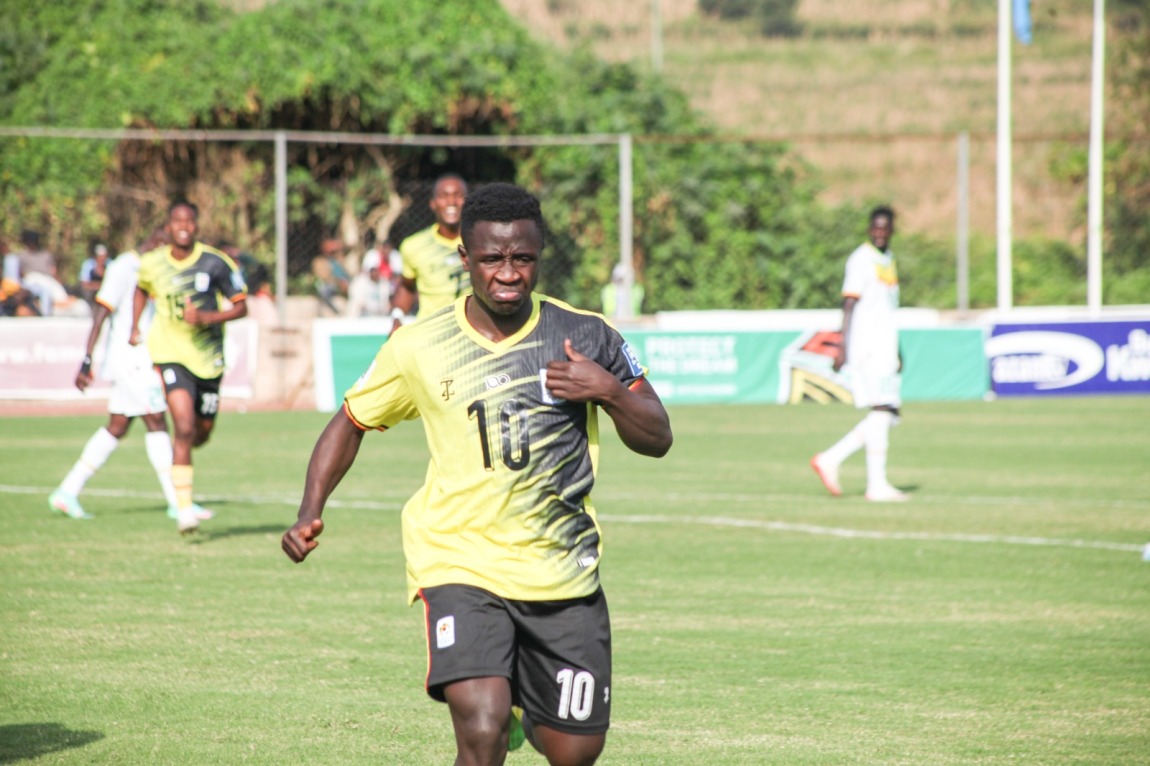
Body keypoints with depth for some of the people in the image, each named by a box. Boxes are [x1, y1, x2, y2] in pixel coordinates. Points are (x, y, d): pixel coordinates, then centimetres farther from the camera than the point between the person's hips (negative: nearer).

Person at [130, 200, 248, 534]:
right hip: (171, 354, -1)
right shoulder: (151, 264, -1)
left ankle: (179, 455, 52)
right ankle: (184, 509, -18)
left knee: (201, 433, 13)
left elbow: (241, 306, -4)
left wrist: (207, 317, -19)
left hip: (208, 357, 1)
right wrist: (135, 328, 13)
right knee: (184, 428, -20)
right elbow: (141, 290, 22)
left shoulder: (215, 263, -9)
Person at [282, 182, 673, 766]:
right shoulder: (418, 348, -4)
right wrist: (310, 513, -1)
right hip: (460, 567, -2)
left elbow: (657, 440, 2)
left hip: (564, 577, 2)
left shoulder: (585, 336, -2)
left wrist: (610, 392, -17)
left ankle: (525, 710, 44)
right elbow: (351, 423, 12)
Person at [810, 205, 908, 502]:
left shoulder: (888, 259, 19)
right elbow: (849, 305, -14)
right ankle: (877, 484, -13)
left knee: (887, 416, 4)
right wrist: (843, 347, -21)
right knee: (881, 411, -14)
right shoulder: (861, 259, -7)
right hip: (866, 348, -9)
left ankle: (830, 460, 8)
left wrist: (897, 351, 27)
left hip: (885, 350, 9)